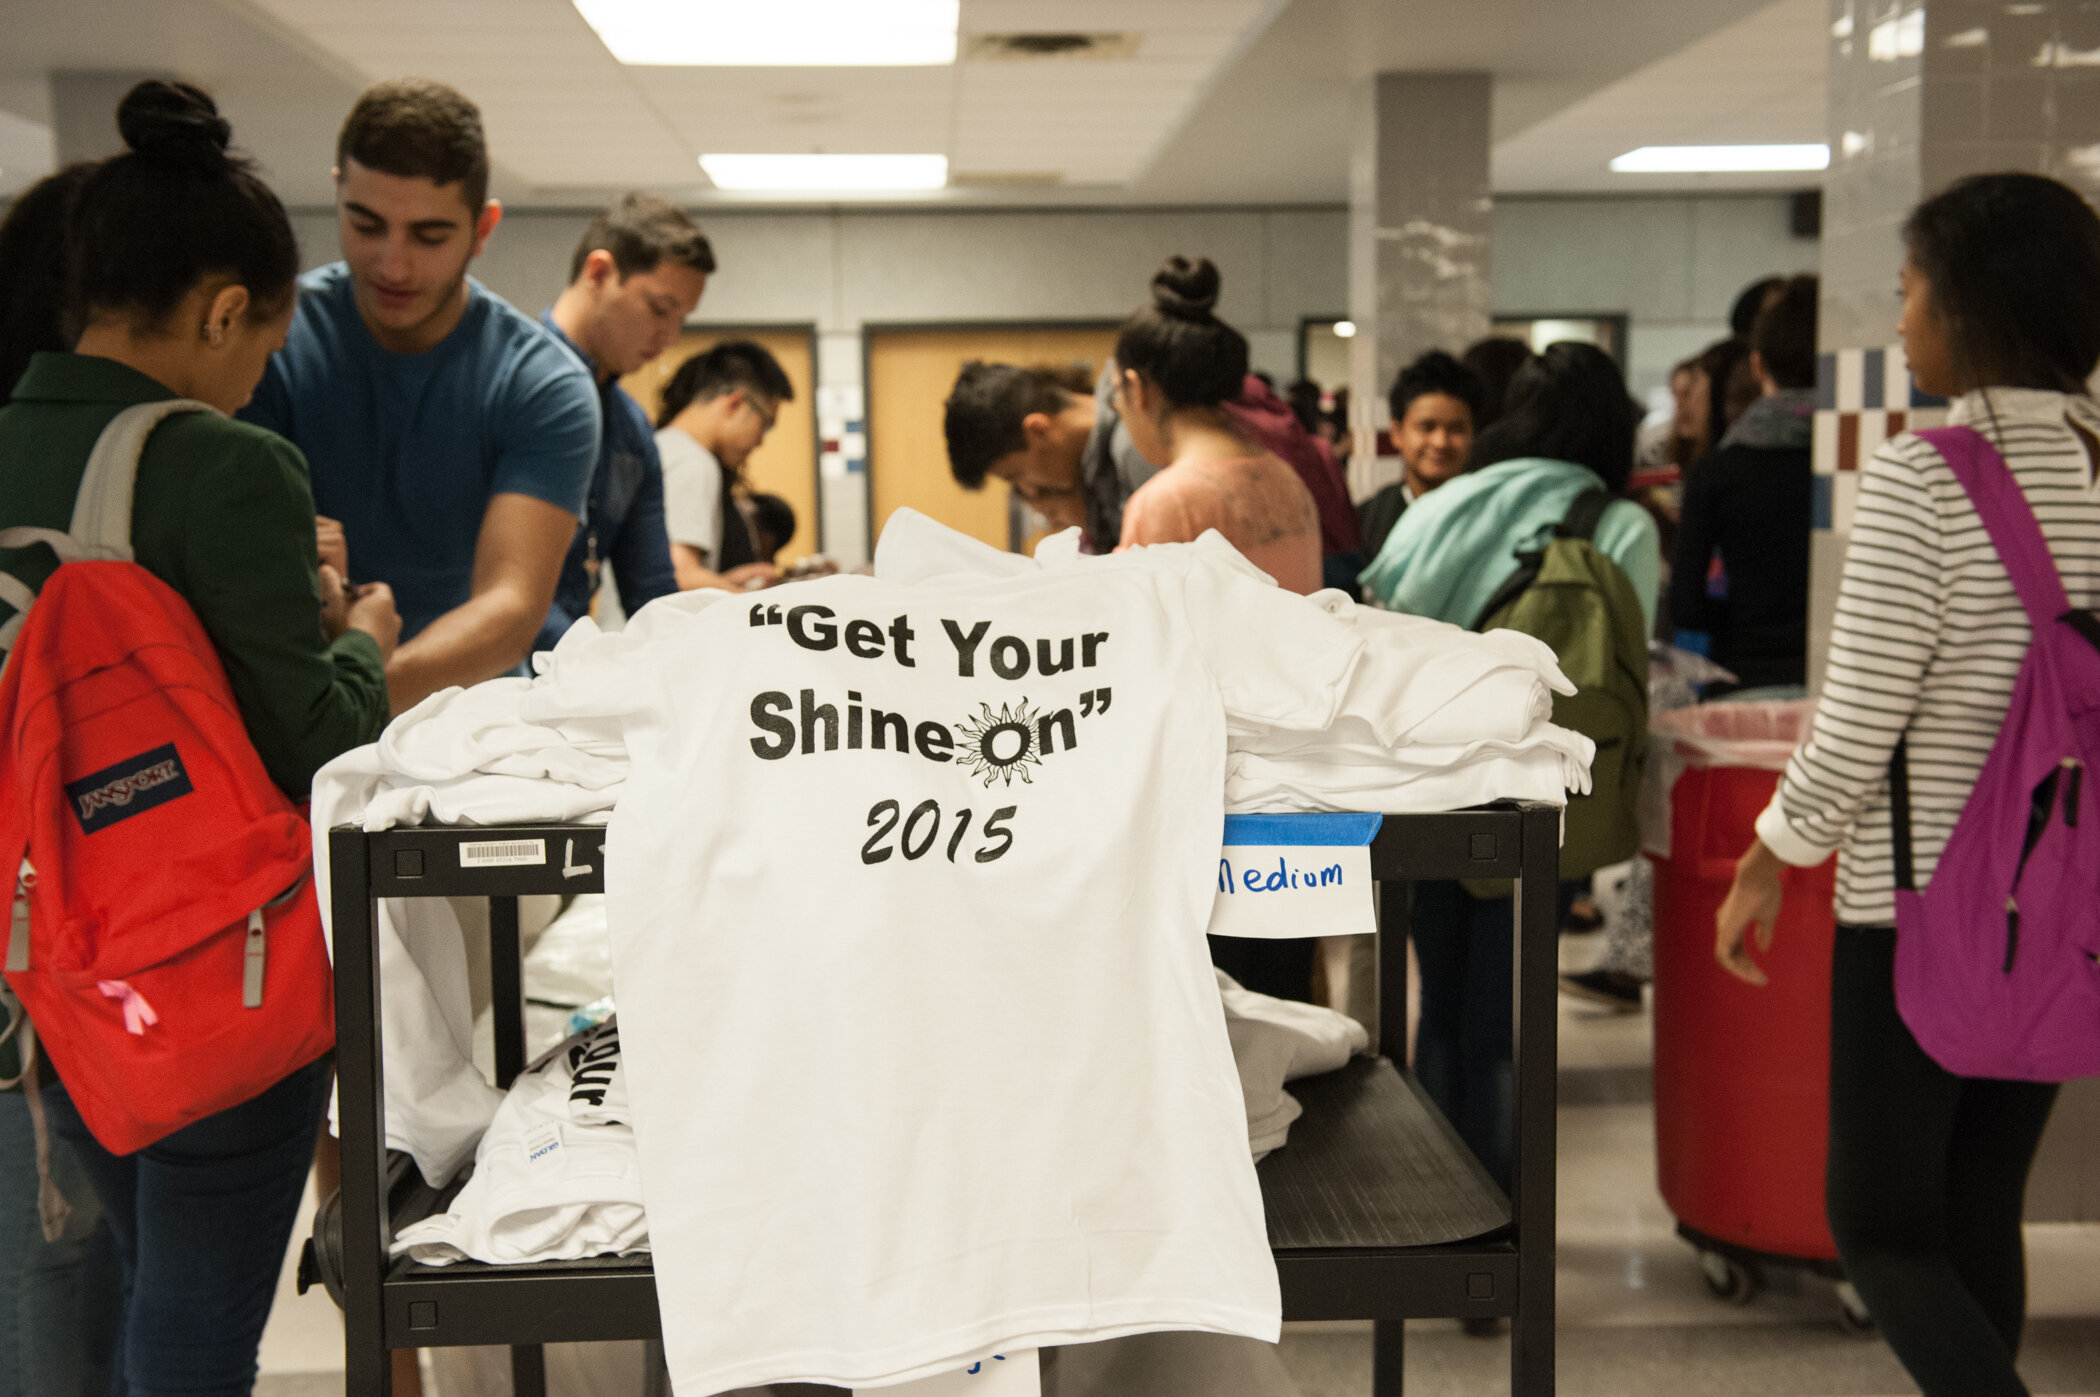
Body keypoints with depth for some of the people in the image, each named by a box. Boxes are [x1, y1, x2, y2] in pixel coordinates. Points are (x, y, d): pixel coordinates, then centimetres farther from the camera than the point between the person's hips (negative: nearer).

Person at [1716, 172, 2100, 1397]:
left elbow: (1859, 724, -16)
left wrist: (1766, 864, -3)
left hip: (1922, 895, -6)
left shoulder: (1922, 476, -16)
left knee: (1881, 1219, 6)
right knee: (1984, 1210, 17)